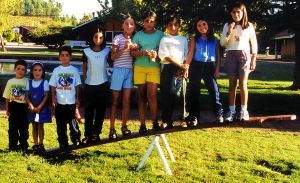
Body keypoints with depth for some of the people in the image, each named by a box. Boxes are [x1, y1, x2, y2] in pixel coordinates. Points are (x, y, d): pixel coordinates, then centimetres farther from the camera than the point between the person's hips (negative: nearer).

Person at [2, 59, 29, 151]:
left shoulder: (28, 82, -2)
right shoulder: (10, 81, 5)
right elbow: (7, 97, 9)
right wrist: (7, 109, 5)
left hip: (24, 107, -2)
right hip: (13, 107, 2)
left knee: (23, 128, 4)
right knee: (12, 128, 6)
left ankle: (23, 146, 15)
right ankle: (12, 146, 15)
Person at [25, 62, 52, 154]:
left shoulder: (44, 82, -3)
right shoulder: (29, 82, 5)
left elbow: (46, 96, -7)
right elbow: (27, 96, 1)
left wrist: (39, 107, -15)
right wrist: (31, 106, -14)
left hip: (42, 108, -3)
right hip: (32, 108, 3)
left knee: (40, 126, 1)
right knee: (34, 126, 7)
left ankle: (41, 144, 9)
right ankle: (35, 145, 13)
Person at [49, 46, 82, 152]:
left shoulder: (74, 70, 1)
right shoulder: (56, 70, 3)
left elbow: (77, 86, 6)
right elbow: (53, 86, 5)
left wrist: (77, 98, 4)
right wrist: (53, 98, -3)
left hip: (71, 102, -1)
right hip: (59, 102, 1)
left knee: (72, 122, -2)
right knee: (60, 124, 7)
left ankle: (76, 139, 20)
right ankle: (63, 143, 17)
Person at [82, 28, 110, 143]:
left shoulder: (107, 51, 1)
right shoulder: (87, 51, 1)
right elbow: (84, 67, 7)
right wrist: (85, 79, 3)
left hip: (103, 84, 0)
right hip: (89, 84, 0)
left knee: (101, 110, 4)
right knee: (89, 110, 1)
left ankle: (96, 133, 12)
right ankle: (88, 135, 4)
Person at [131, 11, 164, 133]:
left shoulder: (160, 34, 7)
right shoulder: (138, 35, 9)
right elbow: (132, 52, 6)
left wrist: (157, 54, -12)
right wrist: (142, 52, -12)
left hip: (154, 67, -1)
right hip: (139, 67, 2)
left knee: (152, 94, -12)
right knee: (142, 96, 4)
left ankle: (155, 121, 0)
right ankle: (142, 124, 7)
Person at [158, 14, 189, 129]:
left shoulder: (184, 39, 16)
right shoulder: (164, 39, 5)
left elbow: (186, 56, 12)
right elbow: (166, 56, -6)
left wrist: (184, 67, -7)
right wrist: (180, 65, -12)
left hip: (181, 69, 2)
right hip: (168, 68, -2)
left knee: (181, 93, -2)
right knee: (167, 94, -4)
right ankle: (166, 121, 2)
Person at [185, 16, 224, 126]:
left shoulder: (214, 40, 9)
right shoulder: (194, 40, 5)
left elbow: (218, 55, 10)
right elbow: (190, 55, -1)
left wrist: (217, 69, 0)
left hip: (210, 66, 0)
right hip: (196, 66, 0)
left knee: (214, 89, -7)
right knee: (195, 92, 3)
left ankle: (219, 114, 1)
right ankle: (194, 117, 9)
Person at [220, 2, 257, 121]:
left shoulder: (249, 26, 6)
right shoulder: (227, 26, 8)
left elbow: (254, 43, 9)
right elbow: (222, 43, 4)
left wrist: (254, 59, 3)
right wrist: (229, 32, -11)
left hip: (244, 55, -1)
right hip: (231, 55, 1)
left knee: (243, 84, -10)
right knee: (232, 84, 0)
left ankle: (244, 110, -4)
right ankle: (231, 111, 2)